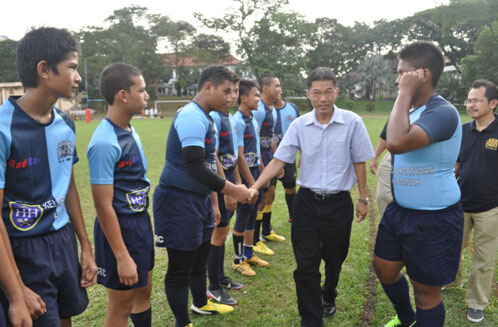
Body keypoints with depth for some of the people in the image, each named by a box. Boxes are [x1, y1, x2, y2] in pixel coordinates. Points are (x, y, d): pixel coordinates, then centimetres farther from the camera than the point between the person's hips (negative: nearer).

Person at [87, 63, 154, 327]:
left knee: (143, 291, 23)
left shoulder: (130, 132, 4)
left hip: (141, 222, 8)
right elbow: (103, 206, -23)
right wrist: (122, 257, -20)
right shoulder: (105, 143, -24)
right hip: (120, 227, -8)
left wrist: (143, 223, 16)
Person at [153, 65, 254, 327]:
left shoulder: (202, 117, 12)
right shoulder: (192, 116, -20)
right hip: (178, 201, -10)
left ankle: (200, 303, 45)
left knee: (200, 257, 24)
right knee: (180, 266, 5)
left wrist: (223, 193, 19)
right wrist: (232, 190, -22)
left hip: (198, 199, 10)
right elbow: (195, 168, -29)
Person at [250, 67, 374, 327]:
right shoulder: (299, 125, -4)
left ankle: (328, 298, 48)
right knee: (306, 265, 2)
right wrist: (255, 187, -16)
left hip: (339, 203, 0)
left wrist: (363, 199, 5)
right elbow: (278, 161, -5)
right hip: (307, 202, 1)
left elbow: (359, 163, 0)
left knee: (334, 259, 18)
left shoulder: (352, 122, -8)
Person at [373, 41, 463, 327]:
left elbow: (397, 142, -40)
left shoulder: (443, 112, -23)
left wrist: (405, 92, -28)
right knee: (384, 268, 23)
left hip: (434, 219, -9)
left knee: (426, 292, 7)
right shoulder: (410, 111, 7)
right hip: (400, 211, 9)